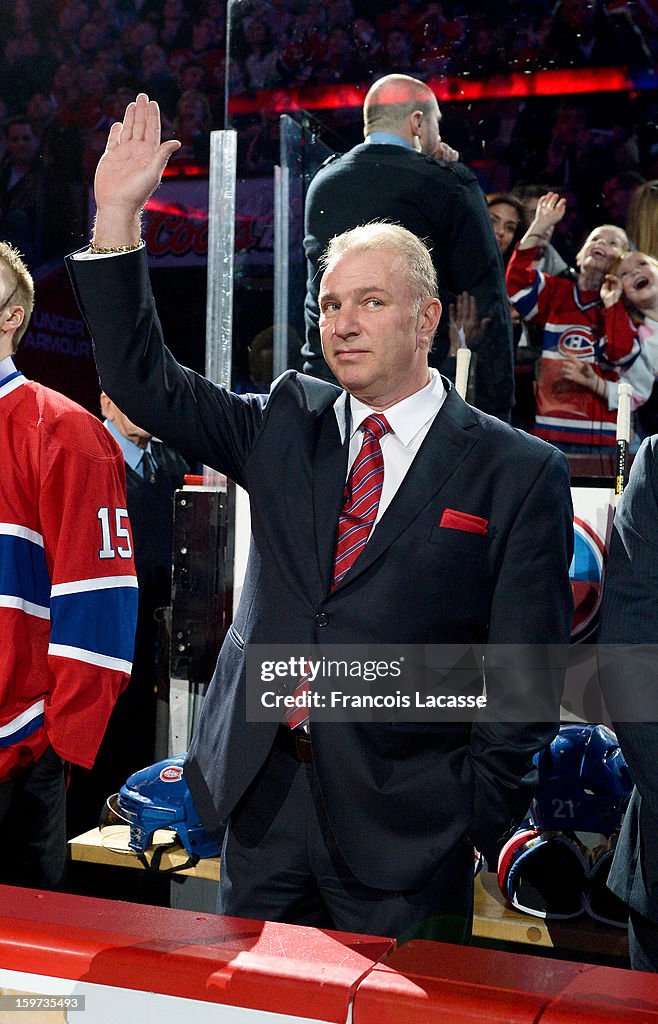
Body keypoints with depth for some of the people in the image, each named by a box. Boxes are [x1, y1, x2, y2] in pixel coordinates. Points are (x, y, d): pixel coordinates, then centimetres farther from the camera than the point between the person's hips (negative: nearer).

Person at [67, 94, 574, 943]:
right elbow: (143, 383, 4)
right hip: (262, 804, 4)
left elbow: (527, 674, -5)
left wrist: (480, 816, -8)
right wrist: (117, 215, -2)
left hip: (405, 836, -3)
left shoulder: (519, 474, -6)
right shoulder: (285, 424, 7)